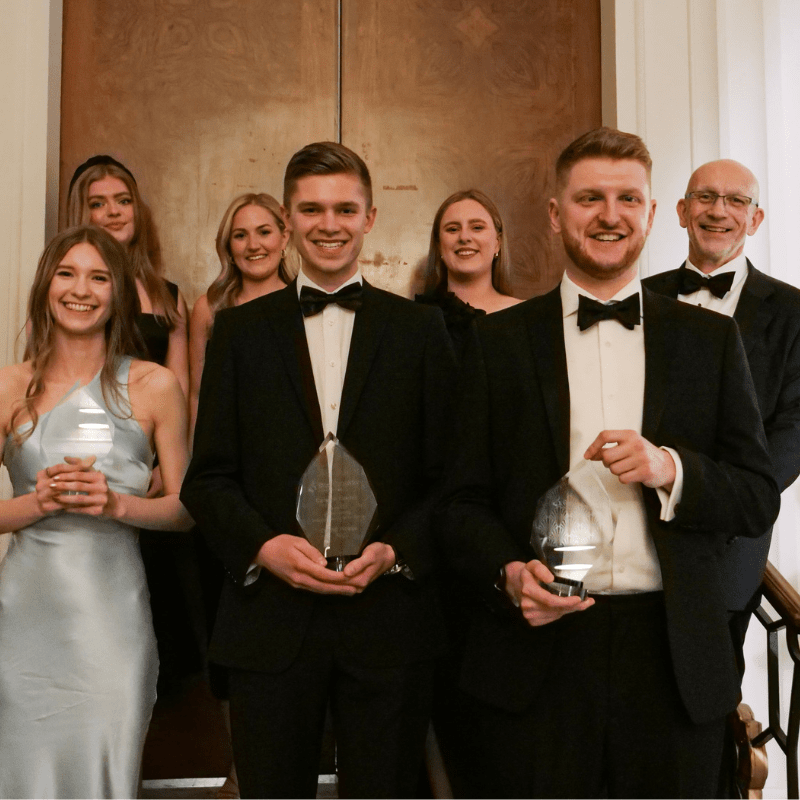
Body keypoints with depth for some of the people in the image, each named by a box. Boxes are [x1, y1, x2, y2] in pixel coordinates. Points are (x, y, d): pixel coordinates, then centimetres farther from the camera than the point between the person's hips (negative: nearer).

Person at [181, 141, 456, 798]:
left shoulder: (420, 330, 5)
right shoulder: (241, 331, 7)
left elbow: (451, 474, 2)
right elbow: (207, 477, 5)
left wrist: (394, 551, -12)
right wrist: (264, 544, -11)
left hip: (389, 616, 0)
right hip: (270, 618, 1)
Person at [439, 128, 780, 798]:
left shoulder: (711, 339, 7)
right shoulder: (500, 341, 4)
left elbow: (760, 499, 4)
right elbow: (464, 501, 3)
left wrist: (670, 469, -14)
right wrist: (509, 573, -15)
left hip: (674, 662, 1)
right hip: (536, 653, -1)